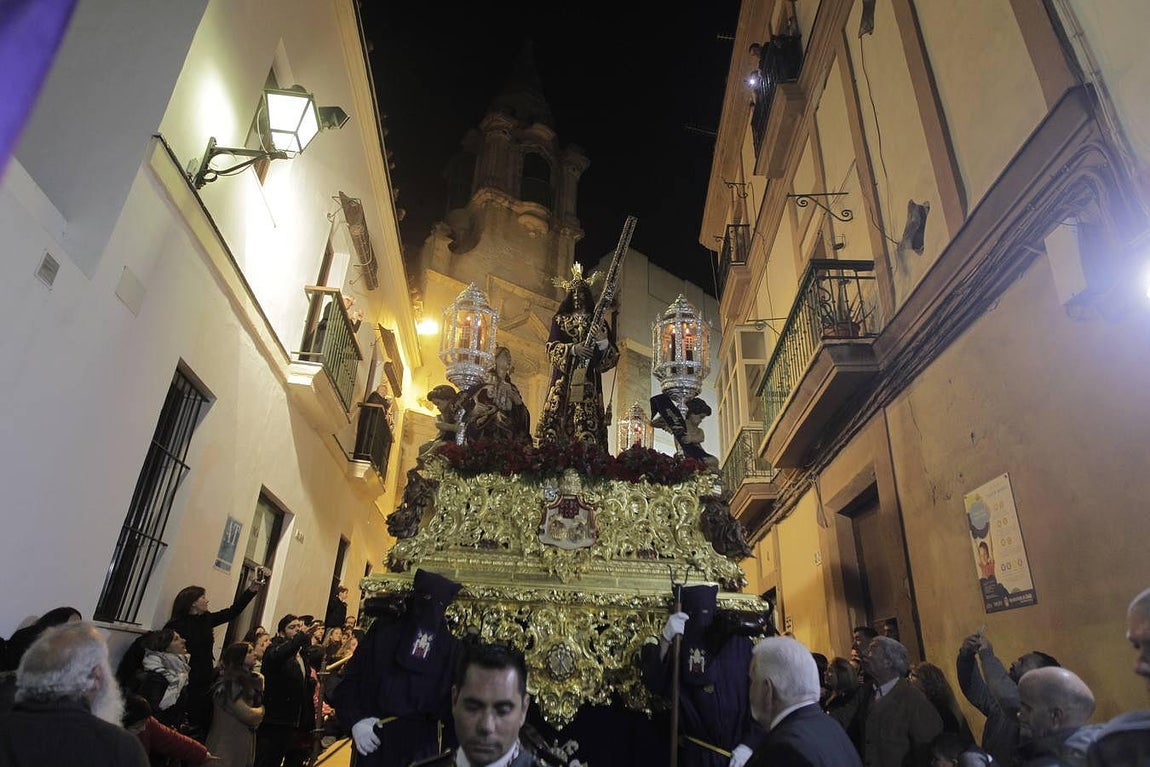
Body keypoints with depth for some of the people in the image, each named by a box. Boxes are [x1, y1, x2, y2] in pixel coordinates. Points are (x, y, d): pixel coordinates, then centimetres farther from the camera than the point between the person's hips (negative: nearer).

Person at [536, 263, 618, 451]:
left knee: (587, 425, -11)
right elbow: (551, 347, 1)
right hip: (563, 380, 0)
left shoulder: (597, 321, 14)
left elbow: (611, 357, 6)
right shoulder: (560, 319, 16)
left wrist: (603, 341, -15)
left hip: (588, 382, 0)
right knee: (557, 421, -10)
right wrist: (573, 348, -15)